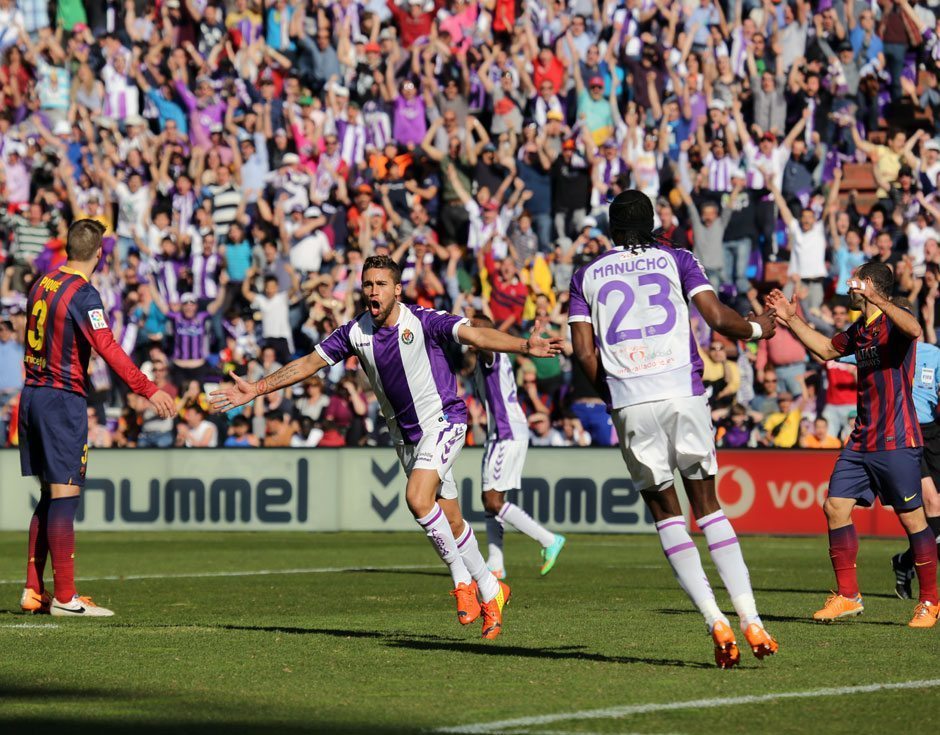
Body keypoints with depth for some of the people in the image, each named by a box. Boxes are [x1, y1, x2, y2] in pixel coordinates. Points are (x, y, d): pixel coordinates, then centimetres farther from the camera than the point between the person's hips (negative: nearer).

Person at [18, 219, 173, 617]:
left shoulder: (43, 284, 11)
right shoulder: (83, 294, -14)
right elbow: (108, 349, -23)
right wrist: (148, 390, -25)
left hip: (32, 394, 8)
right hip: (64, 398, -8)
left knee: (49, 495, 14)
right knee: (64, 495, -7)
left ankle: (33, 591, 14)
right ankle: (64, 596, -7)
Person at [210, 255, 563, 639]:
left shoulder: (422, 321, -16)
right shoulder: (356, 332, -1)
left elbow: (476, 335, -27)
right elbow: (309, 363, 7)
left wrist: (525, 346, -41)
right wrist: (255, 389, 4)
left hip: (443, 419, -6)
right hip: (404, 434, 6)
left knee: (417, 498, -24)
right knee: (450, 522, 8)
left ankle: (463, 580, -8)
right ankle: (489, 592, 21)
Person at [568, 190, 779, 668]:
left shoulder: (586, 276, 15)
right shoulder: (677, 260, 12)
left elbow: (584, 352, 6)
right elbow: (718, 319, 1)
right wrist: (757, 328, 20)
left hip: (630, 402, 0)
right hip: (684, 393, 0)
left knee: (666, 513, 9)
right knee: (707, 507, 10)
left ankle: (715, 622, -5)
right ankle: (751, 621, -1)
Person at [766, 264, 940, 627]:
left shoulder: (893, 322, -10)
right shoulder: (859, 330, 15)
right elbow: (826, 349, 33)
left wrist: (879, 301, -45)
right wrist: (792, 320, 30)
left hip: (896, 441, -8)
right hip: (861, 440, 8)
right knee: (835, 507, 3)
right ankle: (848, 596, 11)